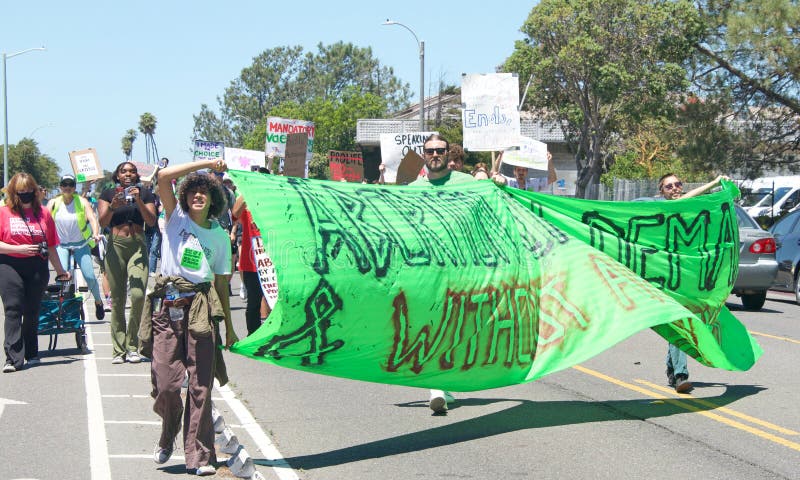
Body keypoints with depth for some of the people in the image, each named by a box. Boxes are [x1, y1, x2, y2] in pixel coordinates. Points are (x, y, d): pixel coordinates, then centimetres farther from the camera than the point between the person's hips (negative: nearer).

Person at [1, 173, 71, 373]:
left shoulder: (43, 213, 10)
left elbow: (51, 247, 16)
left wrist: (60, 271, 18)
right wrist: (19, 249, -12)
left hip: (37, 266, 2)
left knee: (32, 311, 7)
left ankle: (31, 354, 21)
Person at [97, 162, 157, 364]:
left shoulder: (145, 193, 10)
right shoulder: (108, 194, 9)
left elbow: (151, 221, -1)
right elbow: (102, 222, -2)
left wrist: (139, 201, -14)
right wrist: (112, 207, -21)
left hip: (138, 245, 0)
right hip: (116, 245, 0)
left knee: (138, 295, -16)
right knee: (117, 300, 0)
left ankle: (132, 346, -2)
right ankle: (118, 349, 5)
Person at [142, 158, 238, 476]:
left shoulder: (219, 236, 11)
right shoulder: (176, 218, 7)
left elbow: (221, 283, 15)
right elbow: (163, 177, -8)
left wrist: (229, 326, 13)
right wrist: (205, 163, -6)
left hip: (201, 309, 1)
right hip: (167, 306, -1)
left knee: (201, 385, -3)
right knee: (166, 382, -5)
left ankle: (199, 455, 3)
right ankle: (167, 438, 22)